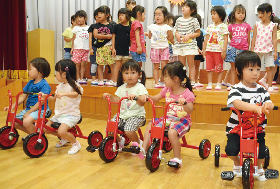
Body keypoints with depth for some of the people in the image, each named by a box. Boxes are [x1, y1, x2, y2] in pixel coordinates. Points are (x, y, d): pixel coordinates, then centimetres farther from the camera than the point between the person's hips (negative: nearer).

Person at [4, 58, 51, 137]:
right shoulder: (30, 83, 11)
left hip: (40, 110, -9)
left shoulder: (45, 85, -12)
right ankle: (32, 133, 16)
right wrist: (12, 107, 2)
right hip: (28, 108, 9)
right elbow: (23, 97, 12)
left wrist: (29, 112, -19)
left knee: (27, 121, -32)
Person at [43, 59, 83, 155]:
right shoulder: (60, 86, 13)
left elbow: (75, 94, -35)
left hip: (71, 114, -9)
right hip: (59, 114, 9)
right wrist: (46, 96, 8)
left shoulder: (73, 85, -12)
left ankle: (75, 144, -1)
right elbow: (55, 98, 24)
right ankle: (64, 138, 25)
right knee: (46, 128, 5)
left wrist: (64, 94, -50)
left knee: (61, 131, -28)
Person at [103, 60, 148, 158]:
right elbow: (117, 100, 12)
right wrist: (109, 96, -5)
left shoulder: (140, 87, -7)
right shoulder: (122, 88, 12)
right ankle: (120, 140, 25)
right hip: (122, 114, 6)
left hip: (136, 115, -6)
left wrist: (135, 97, -38)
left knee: (128, 130, -30)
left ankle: (139, 143, 3)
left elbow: (142, 103, -19)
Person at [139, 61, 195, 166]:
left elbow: (190, 110, -20)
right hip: (168, 118, 7)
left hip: (182, 120, -7)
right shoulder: (167, 90, 6)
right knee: (150, 125, -7)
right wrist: (147, 96, -6)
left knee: (172, 132, -32)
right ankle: (143, 149, -5)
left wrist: (184, 104, -41)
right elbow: (156, 98, 14)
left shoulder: (187, 94, -13)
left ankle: (177, 158, -17)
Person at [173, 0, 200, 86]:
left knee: (191, 64, 1)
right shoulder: (179, 20, 10)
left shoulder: (194, 20, -2)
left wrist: (189, 36, -15)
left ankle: (192, 82, 7)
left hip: (190, 45, -4)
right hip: (180, 45, 4)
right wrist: (177, 35, -6)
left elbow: (198, 33, -2)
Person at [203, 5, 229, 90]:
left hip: (219, 51, -5)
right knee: (209, 68, 4)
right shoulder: (210, 27, 12)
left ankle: (218, 84, 8)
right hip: (209, 50, 5)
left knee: (219, 68, 2)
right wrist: (204, 49, 10)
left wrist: (224, 50, -13)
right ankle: (209, 84, 10)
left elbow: (225, 39, -6)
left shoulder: (223, 26, -2)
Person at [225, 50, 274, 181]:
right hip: (237, 128, -3)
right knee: (231, 149, -19)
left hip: (257, 128, 3)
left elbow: (268, 102, 1)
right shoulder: (236, 89, -11)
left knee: (261, 152, -9)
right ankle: (237, 163, 19)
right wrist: (256, 107, -44)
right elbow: (236, 103, -30)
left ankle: (259, 167, 29)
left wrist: (268, 105, -25)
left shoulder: (261, 90, 5)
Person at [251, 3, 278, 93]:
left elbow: (274, 39, 0)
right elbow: (254, 38, 4)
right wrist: (252, 50, 2)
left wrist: (275, 51, -5)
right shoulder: (257, 25, 3)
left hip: (269, 50, -1)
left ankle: (269, 86, 10)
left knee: (269, 68, 1)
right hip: (258, 49, 1)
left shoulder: (273, 25, 0)